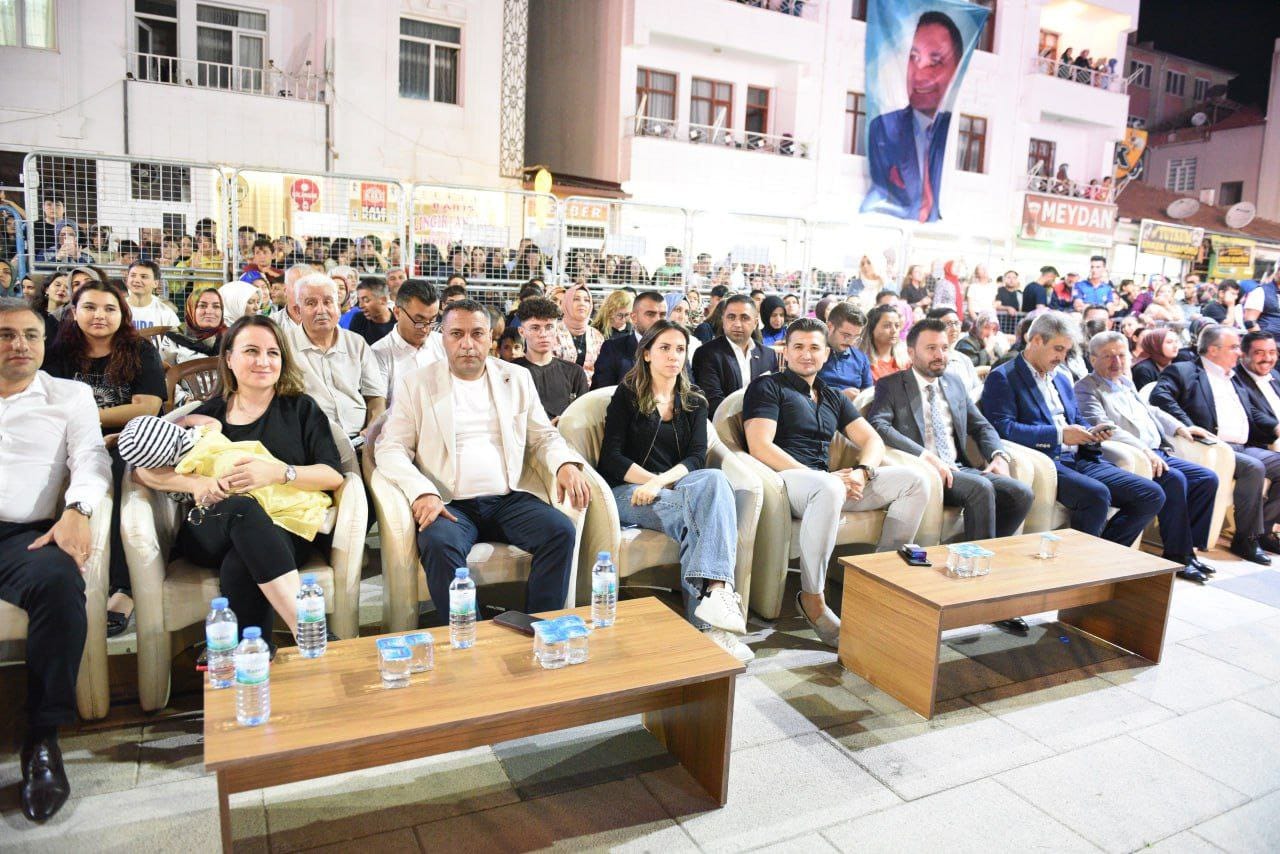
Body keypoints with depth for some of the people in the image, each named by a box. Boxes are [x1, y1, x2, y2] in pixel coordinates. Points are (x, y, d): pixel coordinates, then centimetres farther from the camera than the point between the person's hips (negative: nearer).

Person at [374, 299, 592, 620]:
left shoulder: (517, 378, 14)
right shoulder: (415, 385, 7)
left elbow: (543, 435, 17)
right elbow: (390, 448, 1)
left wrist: (566, 463, -6)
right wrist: (422, 492, -18)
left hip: (509, 499, 3)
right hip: (450, 504, -2)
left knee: (561, 530, -23)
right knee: (440, 544, -33)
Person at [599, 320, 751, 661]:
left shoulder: (694, 402, 17)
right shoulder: (626, 395, 7)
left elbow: (697, 457, 2)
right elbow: (611, 457, -2)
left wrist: (661, 481, -18)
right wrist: (652, 480, -16)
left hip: (677, 489, 3)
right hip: (629, 492, -3)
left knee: (714, 479, -32)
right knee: (697, 512, -33)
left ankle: (715, 592, -45)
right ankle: (706, 624, -37)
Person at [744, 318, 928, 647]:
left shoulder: (834, 397, 24)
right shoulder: (767, 387, 3)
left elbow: (872, 440, 17)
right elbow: (760, 446, -11)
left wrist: (862, 471, -8)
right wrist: (822, 477, -17)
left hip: (827, 481, 7)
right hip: (785, 476, -6)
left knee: (912, 479, -8)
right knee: (829, 490, -40)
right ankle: (812, 598, -24)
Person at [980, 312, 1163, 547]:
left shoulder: (1062, 379, 26)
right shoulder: (1002, 378, -2)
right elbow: (1002, 428, -15)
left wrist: (1091, 434, 4)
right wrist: (1059, 434, -18)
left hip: (1079, 459, 8)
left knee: (1152, 496, -5)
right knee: (1097, 495, -32)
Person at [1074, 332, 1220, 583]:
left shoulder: (1126, 382, 22)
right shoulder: (1086, 389, -5)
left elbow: (1150, 411, 37)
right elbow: (1103, 427, -19)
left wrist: (1179, 427, 23)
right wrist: (1143, 449, -26)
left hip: (1158, 453, 9)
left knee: (1207, 479, -4)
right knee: (1175, 479, -29)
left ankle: (1189, 548, 0)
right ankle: (1177, 556, -19)